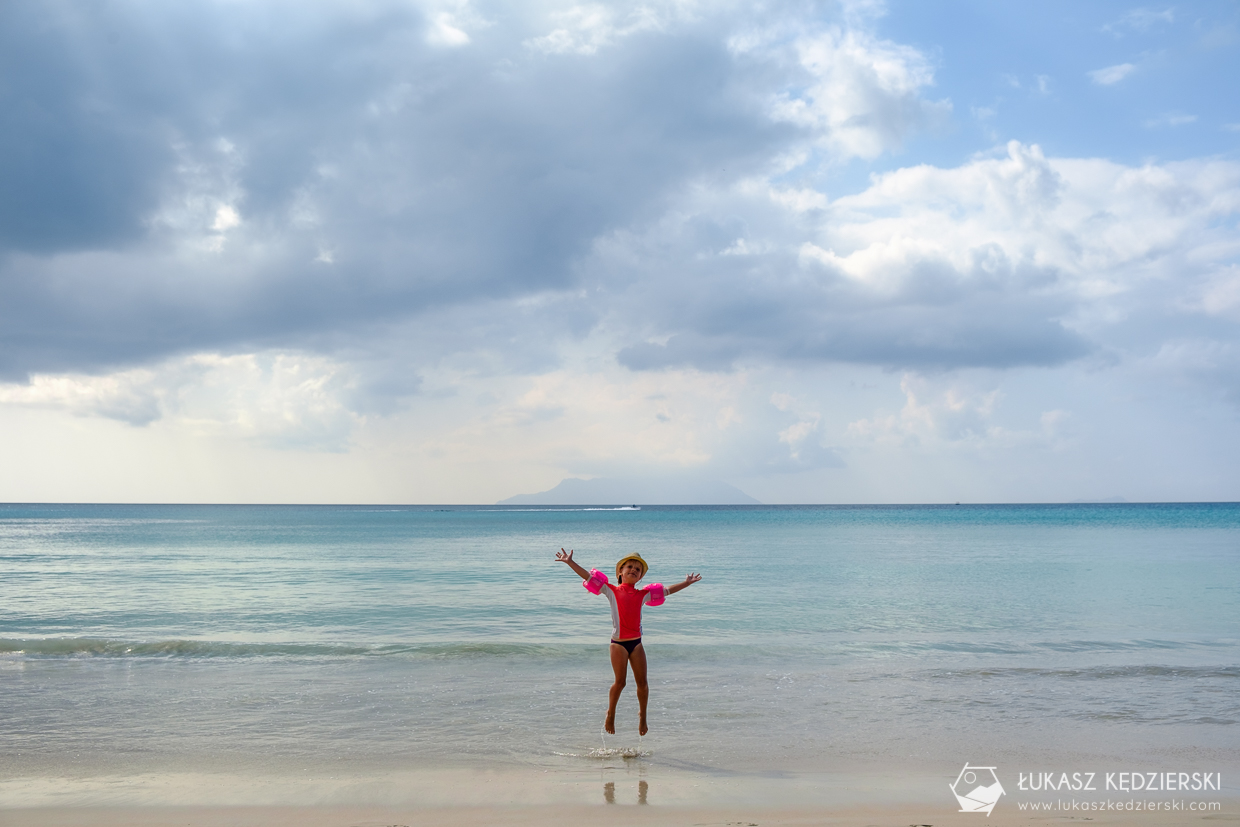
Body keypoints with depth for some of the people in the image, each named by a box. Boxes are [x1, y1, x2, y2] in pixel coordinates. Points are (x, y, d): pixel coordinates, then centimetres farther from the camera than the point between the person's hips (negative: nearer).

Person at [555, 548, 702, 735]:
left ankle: (642, 716, 22)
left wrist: (687, 583, 24)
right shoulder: (612, 591, 1)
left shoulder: (643, 595, 10)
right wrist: (570, 562, -13)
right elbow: (588, 577, -5)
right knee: (620, 681, -6)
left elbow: (666, 590, 21)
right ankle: (610, 714, 17)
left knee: (642, 683, 2)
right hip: (618, 642, -3)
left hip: (636, 642, 3)